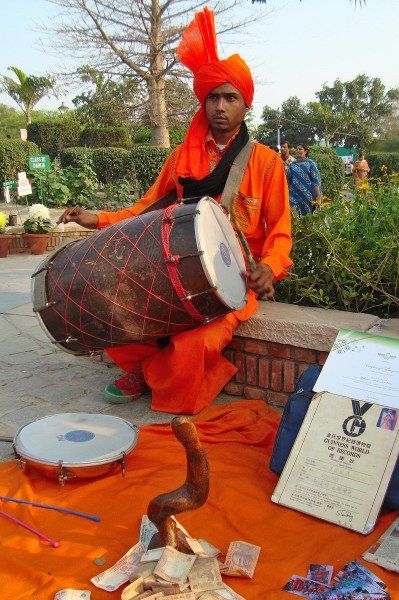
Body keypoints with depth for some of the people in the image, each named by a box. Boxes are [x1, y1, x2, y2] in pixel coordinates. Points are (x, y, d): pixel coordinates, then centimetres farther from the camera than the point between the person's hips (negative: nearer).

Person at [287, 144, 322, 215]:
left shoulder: (310, 163, 1)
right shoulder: (293, 164, 11)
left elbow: (315, 180, -5)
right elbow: (288, 180, 15)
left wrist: (318, 196, -13)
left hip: (307, 195, -2)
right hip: (295, 195, 2)